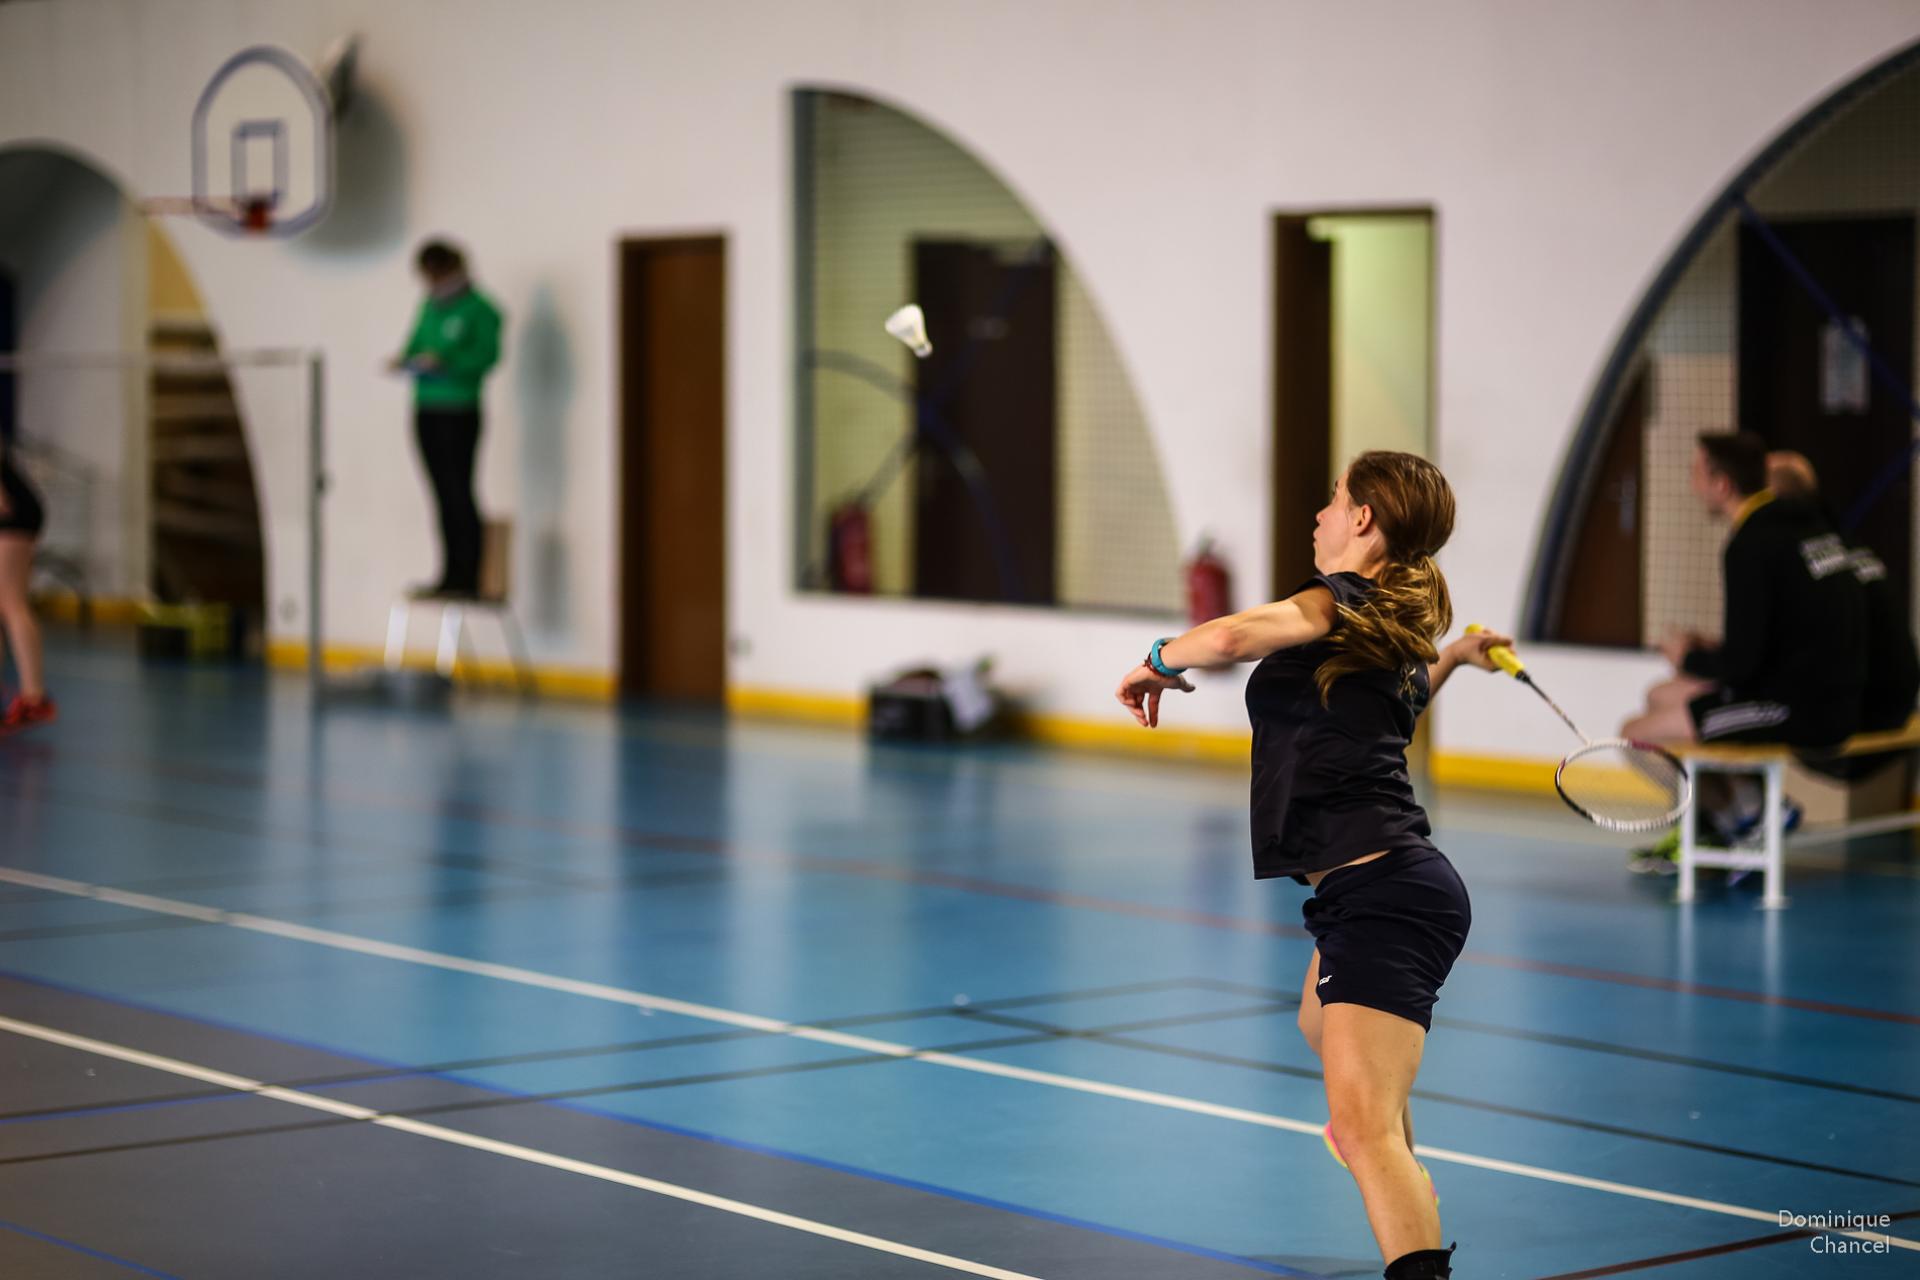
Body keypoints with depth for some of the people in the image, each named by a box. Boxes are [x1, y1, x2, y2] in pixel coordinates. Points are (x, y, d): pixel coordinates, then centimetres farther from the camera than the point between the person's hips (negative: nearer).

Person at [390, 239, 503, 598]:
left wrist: (443, 362, -23)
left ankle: (468, 577, -4)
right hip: (426, 408, 7)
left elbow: (488, 355, -15)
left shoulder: (479, 310, -8)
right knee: (444, 494, 9)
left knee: (460, 493, -7)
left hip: (459, 410, -7)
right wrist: (405, 361, -1)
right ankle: (451, 575, 12)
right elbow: (417, 344, 21)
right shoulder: (430, 306, 14)